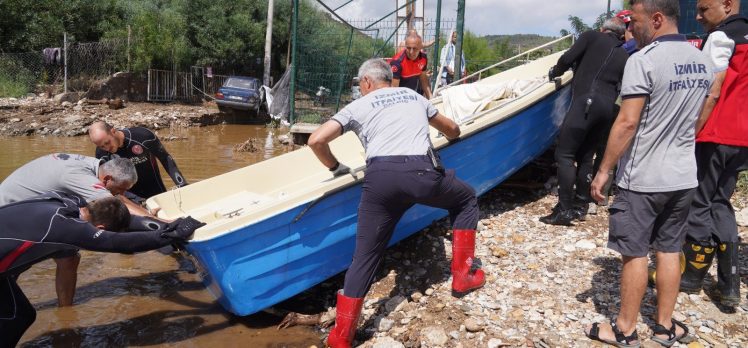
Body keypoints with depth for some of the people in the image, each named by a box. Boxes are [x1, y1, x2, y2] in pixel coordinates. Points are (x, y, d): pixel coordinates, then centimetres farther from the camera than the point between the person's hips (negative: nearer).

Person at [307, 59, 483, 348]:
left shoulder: (358, 106, 22)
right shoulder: (413, 95, 30)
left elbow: (316, 140, 9)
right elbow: (453, 130, 44)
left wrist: (335, 167, 27)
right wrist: (450, 134, 68)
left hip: (380, 176, -1)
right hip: (422, 172, 1)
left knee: (365, 256, 9)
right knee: (466, 200, 31)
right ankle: (462, 275, 30)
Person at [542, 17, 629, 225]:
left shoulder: (592, 37, 10)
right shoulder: (625, 56, 23)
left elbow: (567, 59, 3)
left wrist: (554, 73, 19)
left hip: (587, 101, -6)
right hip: (609, 107, 6)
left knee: (564, 154, -6)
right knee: (586, 156, 15)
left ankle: (564, 210, -12)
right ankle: (580, 205, 16)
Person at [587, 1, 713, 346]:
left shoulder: (643, 61, -17)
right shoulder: (702, 62, 8)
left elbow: (628, 122, -20)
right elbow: (697, 120, 16)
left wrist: (603, 170, -14)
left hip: (642, 178, -7)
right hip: (683, 176, 7)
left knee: (635, 254, 2)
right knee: (669, 250, 15)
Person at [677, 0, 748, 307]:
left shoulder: (721, 37, -9)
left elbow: (712, 93, -17)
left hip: (714, 136, -8)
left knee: (699, 205, 2)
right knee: (720, 204, 13)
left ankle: (691, 277, 13)